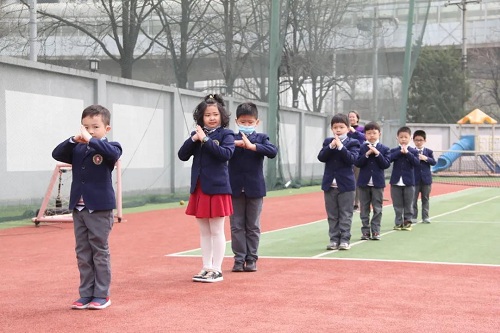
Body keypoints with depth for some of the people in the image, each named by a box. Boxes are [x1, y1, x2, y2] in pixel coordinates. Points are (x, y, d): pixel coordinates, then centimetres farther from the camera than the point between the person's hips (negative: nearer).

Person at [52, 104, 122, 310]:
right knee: (83, 254, 10)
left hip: (100, 209, -5)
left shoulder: (108, 148, -6)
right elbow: (57, 154, -4)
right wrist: (74, 140, -18)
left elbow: (114, 153, -27)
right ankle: (86, 294, 17)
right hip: (78, 208, 5)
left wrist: (90, 140, -32)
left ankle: (101, 295, 11)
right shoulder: (77, 149, 7)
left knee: (100, 252, 3)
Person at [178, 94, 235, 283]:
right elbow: (182, 155, 2)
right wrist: (193, 139, -12)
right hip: (199, 189, 5)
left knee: (216, 231, 1)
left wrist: (206, 140, -23)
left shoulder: (226, 134, -4)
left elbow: (226, 154, -21)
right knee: (204, 232, 11)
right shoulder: (197, 134, 9)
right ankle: (206, 268, 19)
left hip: (217, 188, -5)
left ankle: (217, 270, 8)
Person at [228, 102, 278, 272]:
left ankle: (251, 258, 15)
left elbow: (273, 151, -16)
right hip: (235, 188, 1)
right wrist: (234, 143, -26)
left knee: (253, 226, 7)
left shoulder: (261, 138, 2)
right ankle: (239, 258, 11)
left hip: (255, 188, 0)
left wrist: (252, 146, -26)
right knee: (237, 226, 4)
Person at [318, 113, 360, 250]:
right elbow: (321, 157, -5)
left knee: (345, 214, 1)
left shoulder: (353, 143, -2)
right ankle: (334, 239, 14)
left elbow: (352, 159, -16)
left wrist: (340, 146, -23)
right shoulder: (328, 142, 9)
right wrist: (331, 146, -18)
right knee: (332, 215, 8)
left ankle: (345, 240, 6)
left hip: (346, 184, -3)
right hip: (329, 184, 3)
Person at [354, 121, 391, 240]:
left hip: (378, 182, 0)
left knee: (377, 208, 3)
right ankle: (365, 231, 12)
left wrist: (377, 153, -17)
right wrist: (367, 154, -18)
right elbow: (357, 163, -8)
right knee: (364, 209, 6)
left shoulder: (384, 149, 1)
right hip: (364, 182, 0)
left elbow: (386, 164, -8)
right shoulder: (361, 148, 1)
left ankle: (375, 231, 8)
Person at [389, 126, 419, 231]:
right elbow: (389, 159, -14)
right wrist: (400, 152, -18)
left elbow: (416, 162, -12)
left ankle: (407, 222, 13)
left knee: (408, 204, 5)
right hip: (396, 182, 1)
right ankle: (398, 222, 13)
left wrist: (407, 153, -18)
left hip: (409, 182, -1)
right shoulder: (394, 151, 4)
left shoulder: (413, 151, 2)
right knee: (397, 204, 6)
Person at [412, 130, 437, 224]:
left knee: (425, 199, 8)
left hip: (426, 179, 2)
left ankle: (425, 217, 14)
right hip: (414, 179, -2)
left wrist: (426, 158, -18)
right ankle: (413, 217, 9)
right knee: (413, 199, 1)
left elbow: (434, 162, -4)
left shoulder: (429, 152, 5)